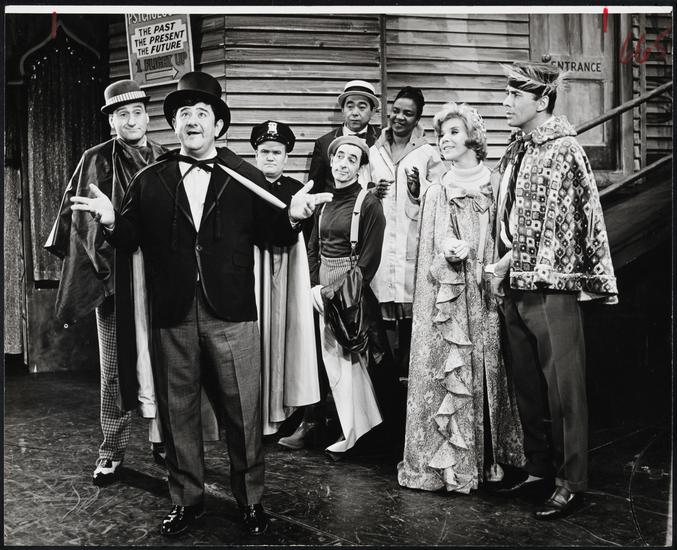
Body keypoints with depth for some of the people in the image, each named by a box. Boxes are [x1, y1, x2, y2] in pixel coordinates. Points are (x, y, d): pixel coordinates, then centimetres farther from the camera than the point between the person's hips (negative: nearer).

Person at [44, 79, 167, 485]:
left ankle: (160, 437, 20)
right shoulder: (96, 161, 3)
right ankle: (113, 450, 14)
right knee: (116, 365, 5)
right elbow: (79, 220, 2)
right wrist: (102, 262, -7)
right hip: (113, 276, -1)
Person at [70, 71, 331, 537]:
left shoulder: (246, 178, 4)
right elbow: (132, 238, 6)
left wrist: (292, 217, -17)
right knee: (177, 410, 12)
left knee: (243, 410, 6)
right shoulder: (150, 181, 8)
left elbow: (268, 234, 2)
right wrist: (111, 220, -14)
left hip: (232, 313, -1)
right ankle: (187, 499, 31)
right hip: (172, 315, 2)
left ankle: (251, 499, 26)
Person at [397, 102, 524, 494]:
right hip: (446, 300, 0)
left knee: (485, 374, 4)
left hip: (484, 299, 0)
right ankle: (445, 462, 8)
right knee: (446, 374, -1)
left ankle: (488, 457, 16)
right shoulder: (436, 194, 8)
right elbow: (430, 258, 4)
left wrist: (469, 251, -11)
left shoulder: (495, 189, 5)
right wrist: (449, 254, -16)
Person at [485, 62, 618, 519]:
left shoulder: (563, 150, -8)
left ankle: (572, 483, 11)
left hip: (551, 287, -8)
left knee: (562, 387, 0)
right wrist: (501, 271, 6)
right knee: (527, 383, 14)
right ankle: (539, 467, 29)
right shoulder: (516, 151, 14)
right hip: (515, 285, 8)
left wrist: (504, 264, -12)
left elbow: (555, 225, -13)